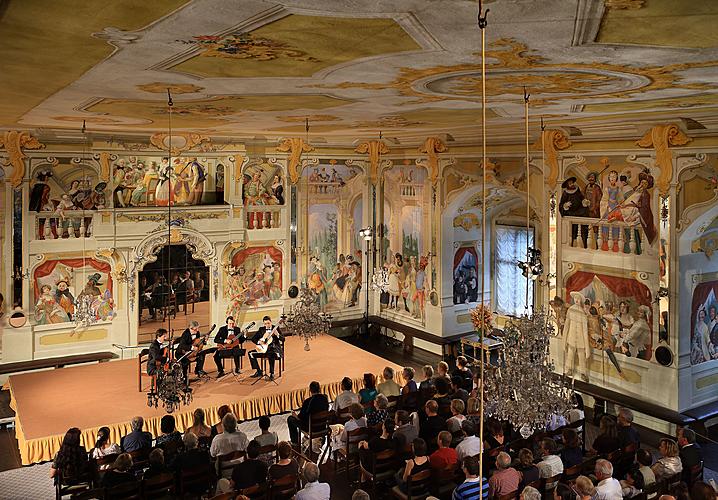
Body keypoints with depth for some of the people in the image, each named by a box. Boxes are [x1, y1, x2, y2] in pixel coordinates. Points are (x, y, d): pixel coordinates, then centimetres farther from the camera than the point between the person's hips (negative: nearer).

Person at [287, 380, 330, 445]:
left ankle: (295, 443, 24)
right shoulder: (325, 398, -8)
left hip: (311, 427, -6)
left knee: (290, 419, 16)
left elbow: (300, 417, -15)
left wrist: (295, 415, 9)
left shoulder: (308, 401, -25)